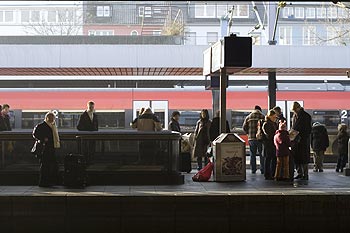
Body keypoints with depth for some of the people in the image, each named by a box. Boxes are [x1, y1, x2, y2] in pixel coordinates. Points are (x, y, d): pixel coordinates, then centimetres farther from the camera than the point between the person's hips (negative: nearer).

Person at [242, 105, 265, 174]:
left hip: (251, 138, 2)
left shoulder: (248, 117, 7)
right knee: (262, 155, 5)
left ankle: (253, 169, 8)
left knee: (252, 154, 9)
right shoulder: (262, 116, -2)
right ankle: (262, 169, 5)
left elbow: (244, 127, 5)